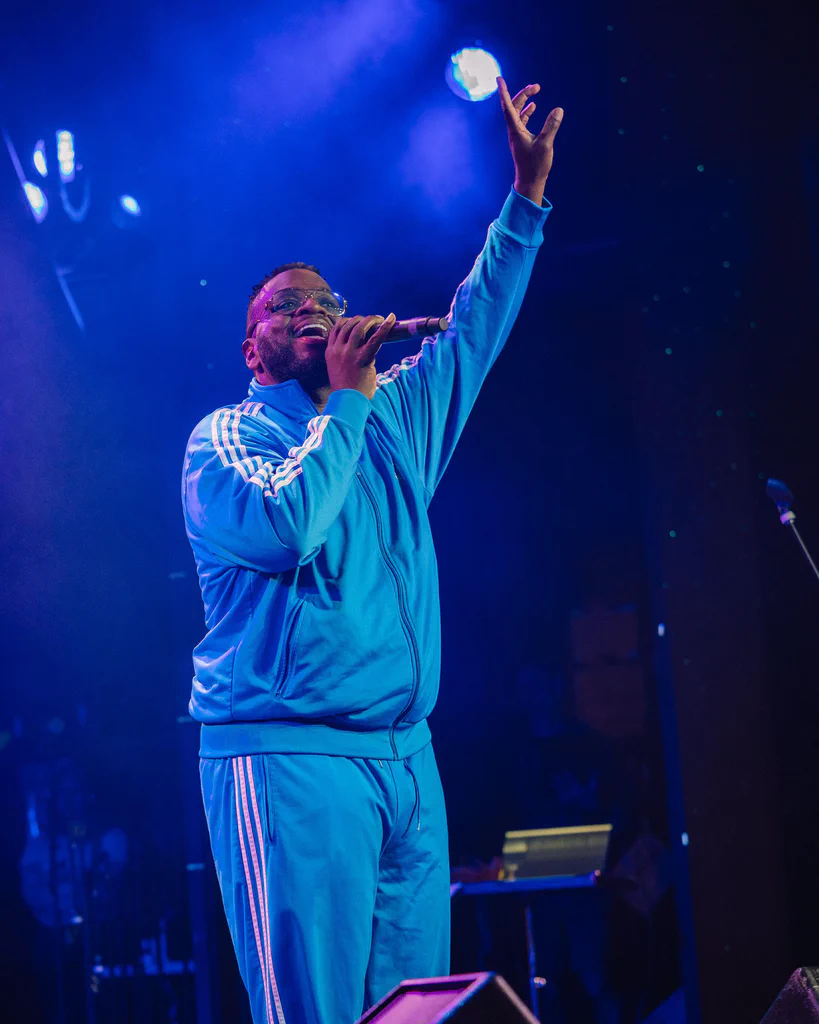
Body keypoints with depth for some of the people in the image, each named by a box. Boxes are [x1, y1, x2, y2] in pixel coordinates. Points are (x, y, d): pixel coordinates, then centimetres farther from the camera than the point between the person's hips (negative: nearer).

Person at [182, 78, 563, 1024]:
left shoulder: (394, 420, 21)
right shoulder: (225, 437, 1)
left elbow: (473, 332, 26)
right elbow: (288, 525, -19)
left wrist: (528, 195, 20)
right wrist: (347, 397, -7)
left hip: (405, 759, 7)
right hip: (287, 761, -6)